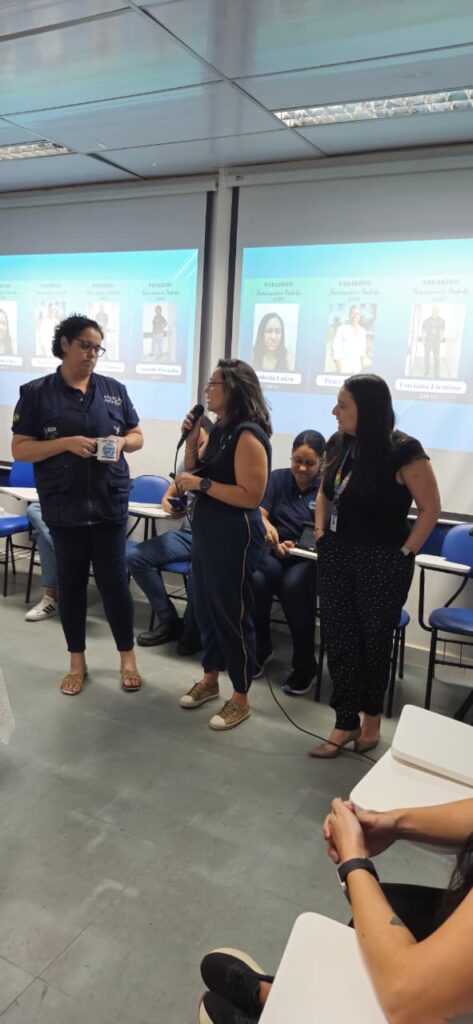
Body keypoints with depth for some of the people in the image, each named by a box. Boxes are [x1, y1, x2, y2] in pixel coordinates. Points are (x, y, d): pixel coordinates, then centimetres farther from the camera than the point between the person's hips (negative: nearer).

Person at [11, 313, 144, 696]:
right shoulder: (36, 392, -2)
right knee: (71, 580, 10)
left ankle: (128, 657, 22)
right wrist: (67, 443, -19)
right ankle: (77, 662, 25)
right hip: (64, 505, -1)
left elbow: (137, 436, 13)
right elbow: (20, 449, -5)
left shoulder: (114, 389, 6)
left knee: (114, 579, 5)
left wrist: (122, 441, -10)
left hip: (110, 502, 1)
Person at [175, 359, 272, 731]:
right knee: (206, 607, 18)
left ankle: (241, 699, 17)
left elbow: (251, 496, -25)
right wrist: (192, 439, 1)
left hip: (235, 535, -9)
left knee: (233, 614, 1)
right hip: (207, 530, 9)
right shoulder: (220, 429, 9)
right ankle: (210, 680, 35)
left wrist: (202, 484, -22)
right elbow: (195, 474, 15)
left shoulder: (248, 435, -19)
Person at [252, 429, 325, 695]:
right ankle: (260, 649, -5)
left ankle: (305, 665, -18)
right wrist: (266, 526, -27)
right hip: (272, 552, 2)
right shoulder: (277, 478, 7)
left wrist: (296, 548, -27)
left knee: (294, 584, -36)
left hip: (309, 559, -2)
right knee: (256, 580, -32)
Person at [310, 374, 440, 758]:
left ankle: (372, 715, 34)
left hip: (383, 563, -5)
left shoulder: (403, 451, -17)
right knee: (339, 639, 8)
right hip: (335, 556, 5)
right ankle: (346, 721, 23)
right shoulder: (338, 444, 0)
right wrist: (320, 531, 6)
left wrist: (405, 552, -10)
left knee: (374, 640, 11)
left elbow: (431, 508, -11)